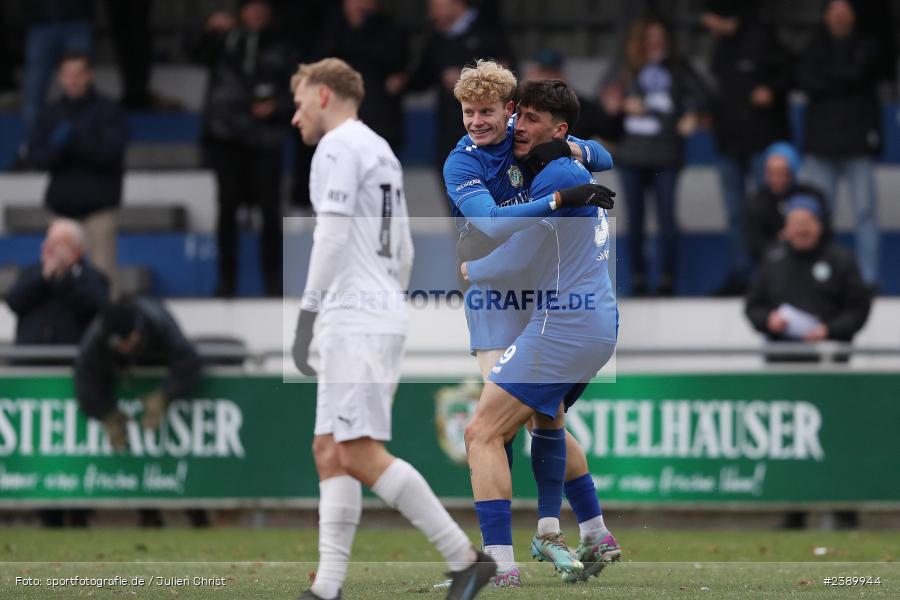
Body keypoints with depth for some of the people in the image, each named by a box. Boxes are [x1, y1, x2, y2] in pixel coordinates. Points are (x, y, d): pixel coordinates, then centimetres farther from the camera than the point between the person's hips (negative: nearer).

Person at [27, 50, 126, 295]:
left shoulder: (107, 110, 1)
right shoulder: (51, 114, 13)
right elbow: (37, 155, 6)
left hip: (99, 203, -4)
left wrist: (75, 140, -22)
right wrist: (56, 147, -16)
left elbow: (112, 149, -11)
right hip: (62, 201, 4)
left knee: (101, 268, -11)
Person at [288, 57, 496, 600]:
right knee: (330, 452, 7)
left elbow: (332, 235, -17)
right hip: (384, 317, 10)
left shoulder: (339, 146, -6)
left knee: (360, 453, -15)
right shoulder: (383, 153, 23)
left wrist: (307, 314, -17)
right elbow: (403, 252, 25)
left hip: (355, 320, -10)